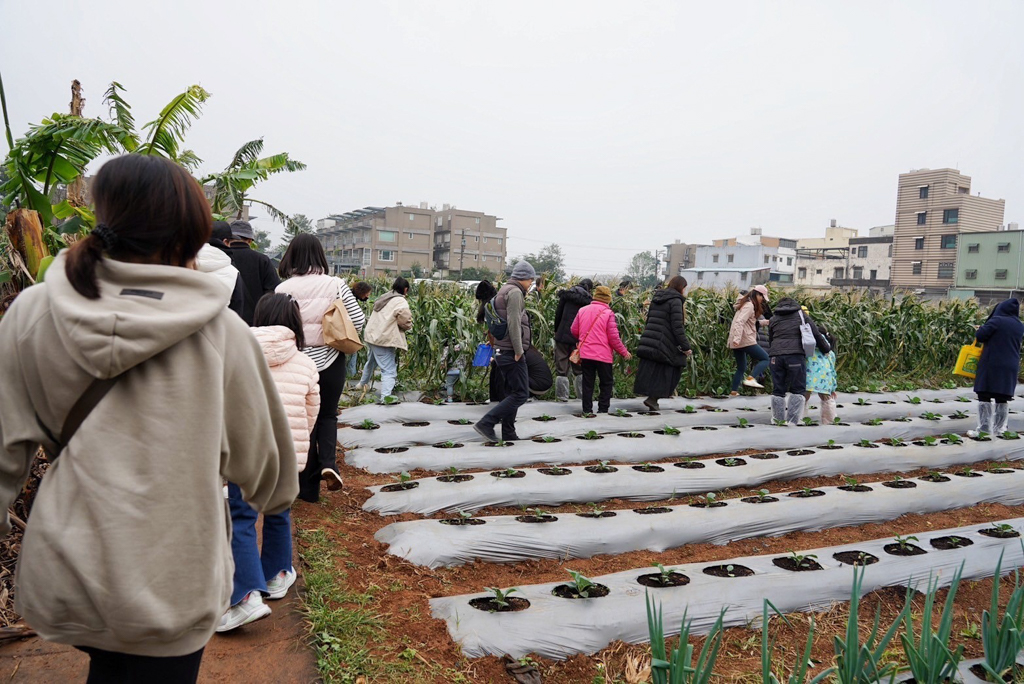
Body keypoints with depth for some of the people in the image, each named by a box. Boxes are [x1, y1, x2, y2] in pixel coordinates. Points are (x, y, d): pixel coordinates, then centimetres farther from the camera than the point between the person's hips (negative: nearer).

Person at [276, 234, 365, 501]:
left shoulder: (283, 289, -6)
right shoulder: (335, 285, -6)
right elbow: (359, 321, -4)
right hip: (330, 361, 0)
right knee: (328, 414, 20)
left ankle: (308, 487, 18)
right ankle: (328, 462, -4)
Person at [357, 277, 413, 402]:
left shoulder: (383, 298, 13)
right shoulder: (401, 302, -12)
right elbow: (406, 324, -11)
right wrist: (409, 326, 10)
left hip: (371, 335, 9)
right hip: (384, 340, -9)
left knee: (371, 362, 32)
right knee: (389, 371, -9)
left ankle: (362, 384, 53)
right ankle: (385, 398, -21)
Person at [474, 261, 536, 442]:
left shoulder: (504, 290, 20)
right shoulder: (515, 292, -12)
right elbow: (514, 323, -21)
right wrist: (519, 351, -18)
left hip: (502, 351, 11)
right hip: (512, 352, -10)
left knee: (512, 393, 14)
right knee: (521, 394, -8)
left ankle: (509, 434, 17)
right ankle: (486, 423, -12)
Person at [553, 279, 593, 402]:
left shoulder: (566, 294, 2)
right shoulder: (589, 300, 1)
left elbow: (558, 314, 1)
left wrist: (556, 331, 11)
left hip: (563, 336, 0)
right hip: (579, 339, 1)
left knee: (562, 367, 6)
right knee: (579, 368, 14)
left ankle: (562, 395, 7)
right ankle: (583, 394, 17)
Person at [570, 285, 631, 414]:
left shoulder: (582, 310, 3)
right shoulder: (608, 313, -11)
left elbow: (574, 331, 9)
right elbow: (613, 337, -12)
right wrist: (624, 352, 0)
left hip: (585, 354, 4)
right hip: (603, 355, -4)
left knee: (587, 383, 12)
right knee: (607, 383, 10)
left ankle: (587, 410, 14)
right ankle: (603, 410, 8)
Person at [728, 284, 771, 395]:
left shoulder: (745, 304, 21)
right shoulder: (749, 305, -9)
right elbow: (740, 322, -22)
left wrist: (765, 322, 20)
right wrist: (737, 338, -31)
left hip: (736, 341, 10)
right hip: (745, 340, -10)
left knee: (741, 368, 14)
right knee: (765, 358, -5)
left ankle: (734, 392, 11)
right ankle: (751, 379, -22)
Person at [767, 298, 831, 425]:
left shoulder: (773, 319, 21)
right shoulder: (801, 315, 13)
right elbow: (816, 334, 12)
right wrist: (826, 349, 23)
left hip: (775, 356, 3)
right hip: (795, 356, -3)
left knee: (778, 390, 8)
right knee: (797, 389, 3)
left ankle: (778, 419, 11)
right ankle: (793, 420, -2)